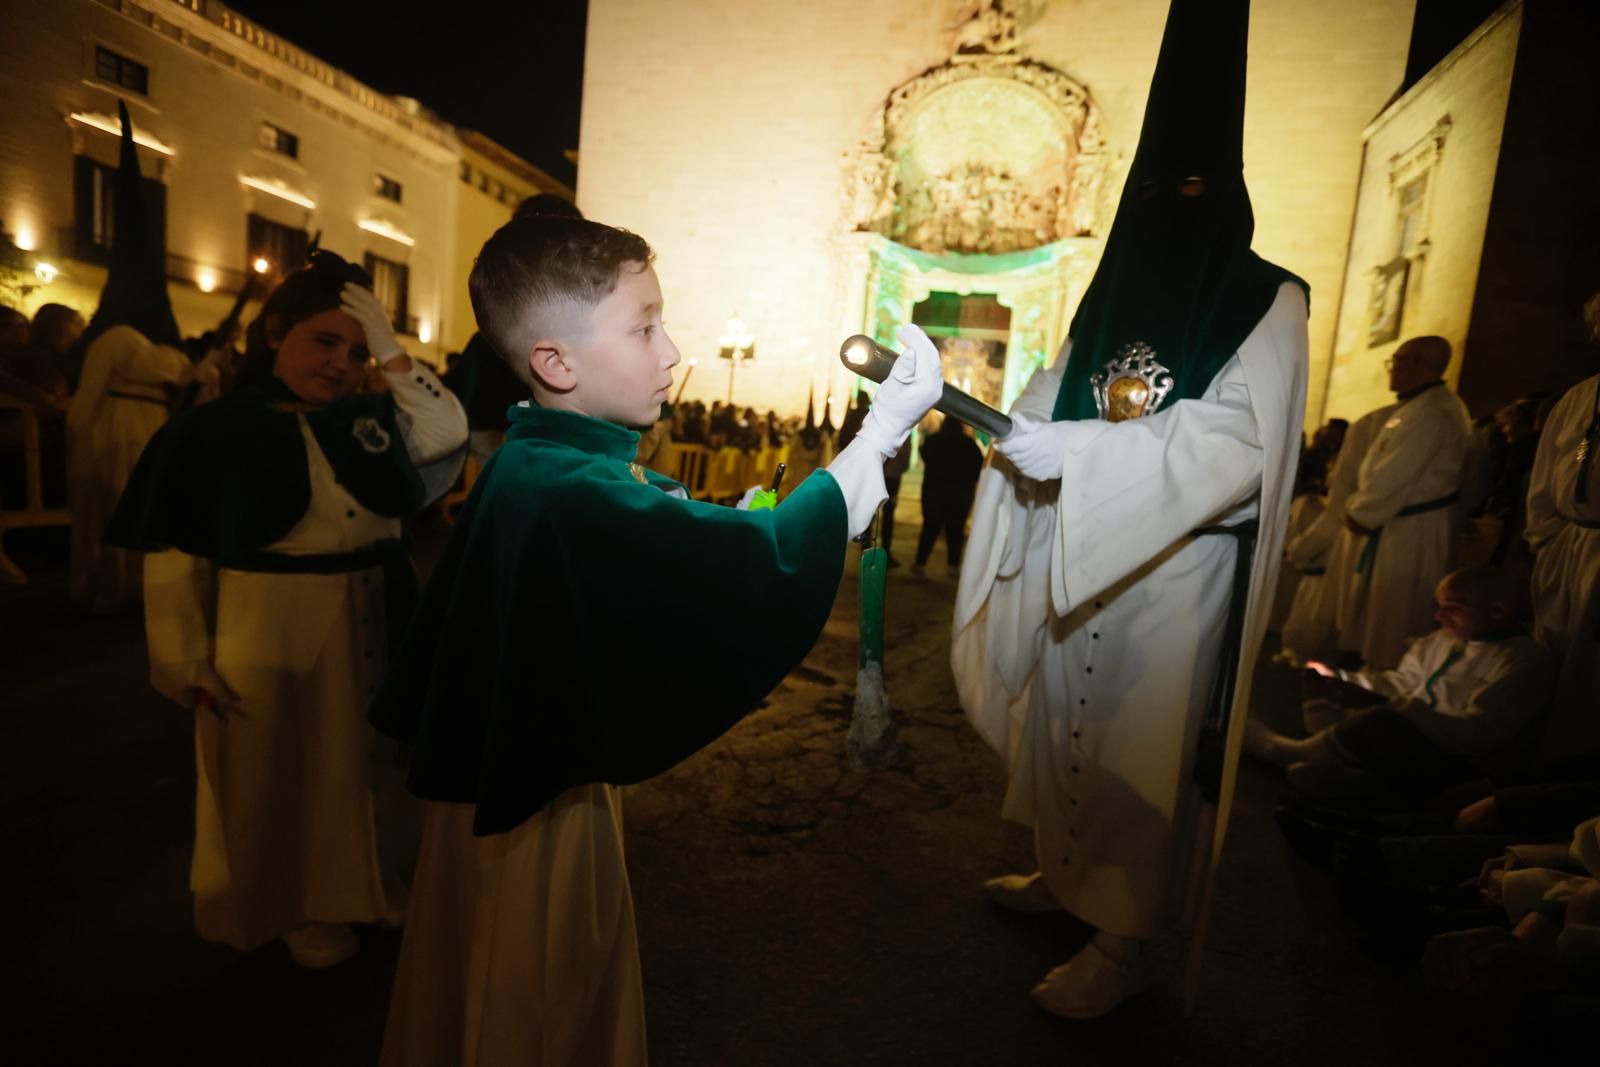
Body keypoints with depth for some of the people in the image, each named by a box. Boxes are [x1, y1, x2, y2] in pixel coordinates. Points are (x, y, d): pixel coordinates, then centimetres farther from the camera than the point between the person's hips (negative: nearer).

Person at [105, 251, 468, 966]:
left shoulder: (371, 417, 4)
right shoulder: (215, 429, -9)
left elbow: (446, 437, -12)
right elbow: (174, 556, -8)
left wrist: (391, 351, -15)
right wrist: (188, 660, -10)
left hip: (370, 629, 4)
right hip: (268, 633, -4)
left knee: (361, 765, 19)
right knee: (276, 778, 14)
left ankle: (356, 890, 43)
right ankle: (296, 909, 38)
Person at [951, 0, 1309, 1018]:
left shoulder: (1268, 303, -5)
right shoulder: (1113, 294, 12)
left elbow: (1239, 445, -18)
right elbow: (1057, 401, 14)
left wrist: (1076, 453, -28)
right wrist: (1018, 421, -10)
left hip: (1175, 573, -5)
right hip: (1079, 561, 6)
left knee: (1141, 750, 1)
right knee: (1066, 724, 14)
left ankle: (1124, 941, 18)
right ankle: (1065, 872, 35)